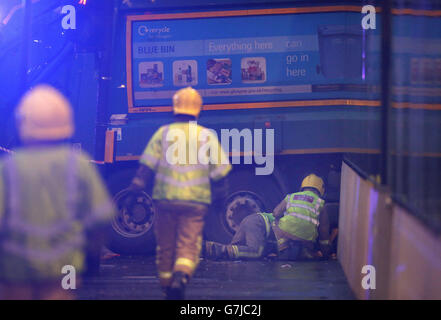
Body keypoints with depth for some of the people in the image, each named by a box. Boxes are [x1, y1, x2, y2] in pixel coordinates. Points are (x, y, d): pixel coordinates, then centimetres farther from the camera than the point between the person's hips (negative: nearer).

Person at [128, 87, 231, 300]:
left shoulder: (163, 133, 1)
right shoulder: (207, 136, 3)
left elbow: (146, 167, -1)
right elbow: (220, 172, 7)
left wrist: (134, 191, 2)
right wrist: (219, 198, 19)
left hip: (165, 199, 1)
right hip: (195, 201, -1)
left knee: (165, 245, 14)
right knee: (189, 245, 0)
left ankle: (167, 285, 23)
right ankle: (181, 276, -26)